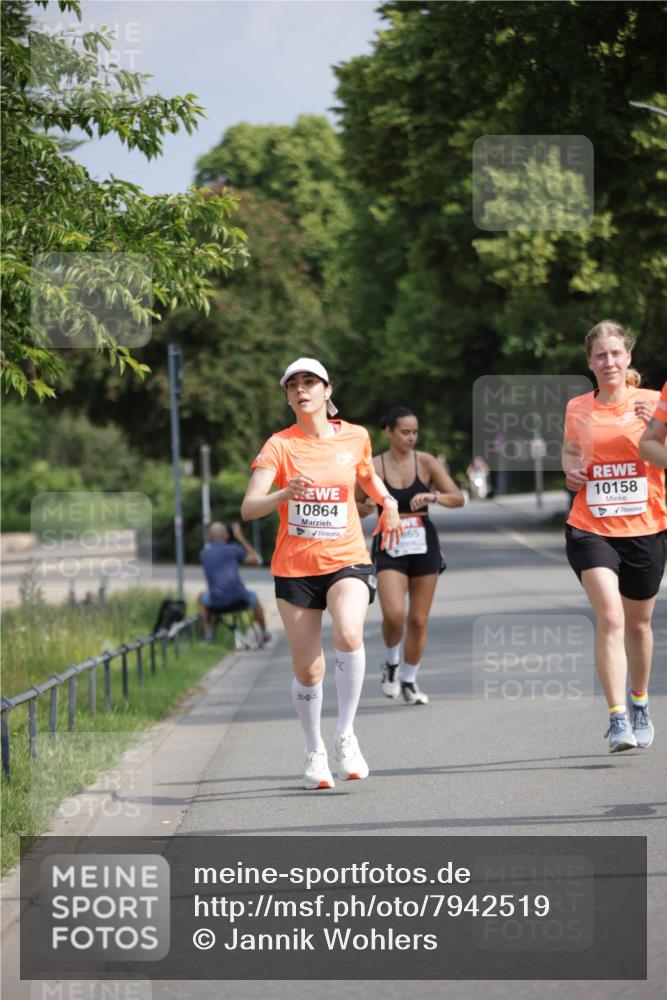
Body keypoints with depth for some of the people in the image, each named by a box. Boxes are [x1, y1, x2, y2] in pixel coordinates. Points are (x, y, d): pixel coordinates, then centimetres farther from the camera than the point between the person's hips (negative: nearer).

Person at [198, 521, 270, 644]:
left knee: (203, 597, 36)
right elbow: (255, 560, 8)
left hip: (217, 602, 1)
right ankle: (264, 633, 47)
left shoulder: (204, 554, 4)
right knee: (253, 597, 35)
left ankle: (208, 634, 27)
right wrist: (241, 538, 11)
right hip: (238, 598, -1)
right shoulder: (233, 550, -3)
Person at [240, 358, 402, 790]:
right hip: (295, 568, 0)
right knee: (308, 670, 2)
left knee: (348, 634, -29)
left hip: (347, 561, 0)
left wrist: (388, 503, 7)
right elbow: (248, 508, -16)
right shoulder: (280, 445, -6)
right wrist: (284, 494, -35)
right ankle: (314, 750, 27)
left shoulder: (355, 437, 3)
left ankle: (345, 735, -15)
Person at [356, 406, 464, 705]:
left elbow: (459, 498, -1)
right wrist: (365, 508, -16)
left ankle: (409, 681, 23)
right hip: (390, 549, -2)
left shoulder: (425, 462, -1)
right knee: (394, 614, -21)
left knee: (419, 621, 5)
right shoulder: (374, 467, -4)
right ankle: (391, 664, 7)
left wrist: (434, 496, -20)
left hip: (424, 545, 2)